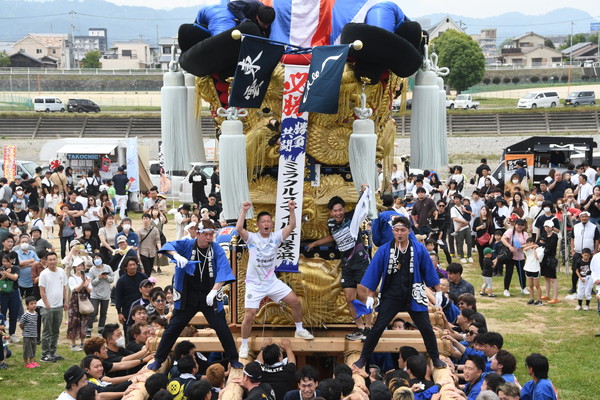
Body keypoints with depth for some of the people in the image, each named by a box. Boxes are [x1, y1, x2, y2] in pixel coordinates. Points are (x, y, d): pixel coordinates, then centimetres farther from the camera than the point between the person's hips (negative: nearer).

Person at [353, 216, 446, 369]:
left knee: (426, 328, 4)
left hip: (414, 296, 0)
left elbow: (429, 271, 6)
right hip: (391, 296, 0)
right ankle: (363, 358, 9)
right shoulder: (384, 250, -4)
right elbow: (374, 272, 2)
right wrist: (370, 296, 1)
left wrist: (438, 292, 8)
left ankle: (436, 359, 20)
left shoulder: (419, 249, -2)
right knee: (377, 328, -1)